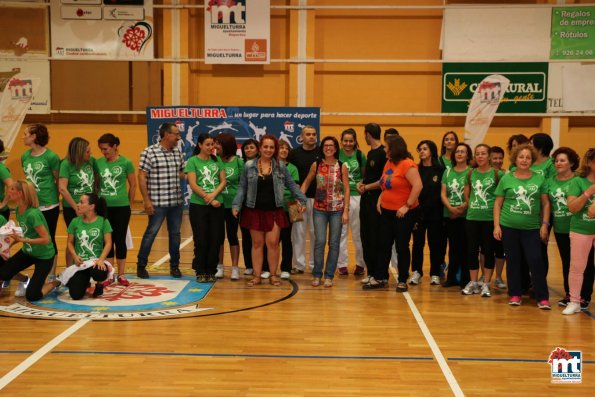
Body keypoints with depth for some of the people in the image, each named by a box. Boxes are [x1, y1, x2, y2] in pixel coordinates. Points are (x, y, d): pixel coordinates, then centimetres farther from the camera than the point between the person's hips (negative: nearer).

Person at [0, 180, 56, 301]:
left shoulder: (33, 214, -30)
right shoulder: (18, 210, -4)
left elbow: (46, 239, -30)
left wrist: (22, 240, -34)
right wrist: (14, 239, -10)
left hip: (44, 255, -8)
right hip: (27, 251, 8)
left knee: (31, 296, -10)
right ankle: (25, 280, 24)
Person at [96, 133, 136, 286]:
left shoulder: (126, 162, -6)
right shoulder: (99, 162, 1)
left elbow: (133, 185, 2)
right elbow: (97, 184, 11)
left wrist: (128, 203, 7)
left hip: (121, 207, -2)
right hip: (104, 207, 3)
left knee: (120, 240, 4)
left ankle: (121, 274, 15)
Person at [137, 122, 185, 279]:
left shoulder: (178, 152, 9)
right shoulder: (149, 152, -9)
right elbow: (142, 177, -10)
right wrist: (147, 200, -13)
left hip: (177, 202, 6)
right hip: (158, 202, -5)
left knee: (175, 234, 11)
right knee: (151, 233, 2)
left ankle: (174, 266, 23)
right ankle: (141, 265, 16)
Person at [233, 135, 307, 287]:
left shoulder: (280, 166, 2)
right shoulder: (249, 166, 0)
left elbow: (292, 185, 7)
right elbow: (242, 187, 3)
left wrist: (302, 200, 3)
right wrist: (236, 205, -6)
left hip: (274, 211, 0)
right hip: (254, 210, 0)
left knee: (273, 242, -3)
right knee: (257, 243, 7)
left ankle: (273, 275, 11)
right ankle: (257, 276, 15)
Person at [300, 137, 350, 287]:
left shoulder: (342, 167, -1)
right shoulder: (316, 165, 2)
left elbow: (346, 189, -1)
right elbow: (306, 182, 13)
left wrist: (345, 211, -6)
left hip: (337, 210, 0)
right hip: (319, 209, 0)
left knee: (334, 243, 3)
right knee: (319, 241, -7)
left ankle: (329, 276, 15)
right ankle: (316, 274, 9)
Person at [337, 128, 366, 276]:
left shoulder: (360, 156, 2)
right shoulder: (337, 155, 0)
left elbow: (365, 176, 11)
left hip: (357, 196, 0)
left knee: (358, 232, 7)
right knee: (340, 232, 6)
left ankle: (360, 263, 20)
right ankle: (342, 264, 16)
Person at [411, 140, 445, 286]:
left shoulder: (440, 170, -1)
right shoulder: (416, 169, 5)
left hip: (435, 212, -1)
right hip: (418, 211, 2)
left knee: (435, 243, 5)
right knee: (417, 242, 3)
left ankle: (435, 274, 14)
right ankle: (416, 272, 11)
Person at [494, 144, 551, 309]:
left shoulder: (539, 179, 4)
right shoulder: (506, 179, 3)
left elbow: (545, 203, 7)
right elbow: (498, 203, 5)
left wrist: (545, 224, 0)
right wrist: (496, 225, -1)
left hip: (532, 228, 0)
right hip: (509, 227, 0)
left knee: (536, 261, -4)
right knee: (513, 261, 8)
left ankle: (542, 297, 4)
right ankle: (515, 294, 19)